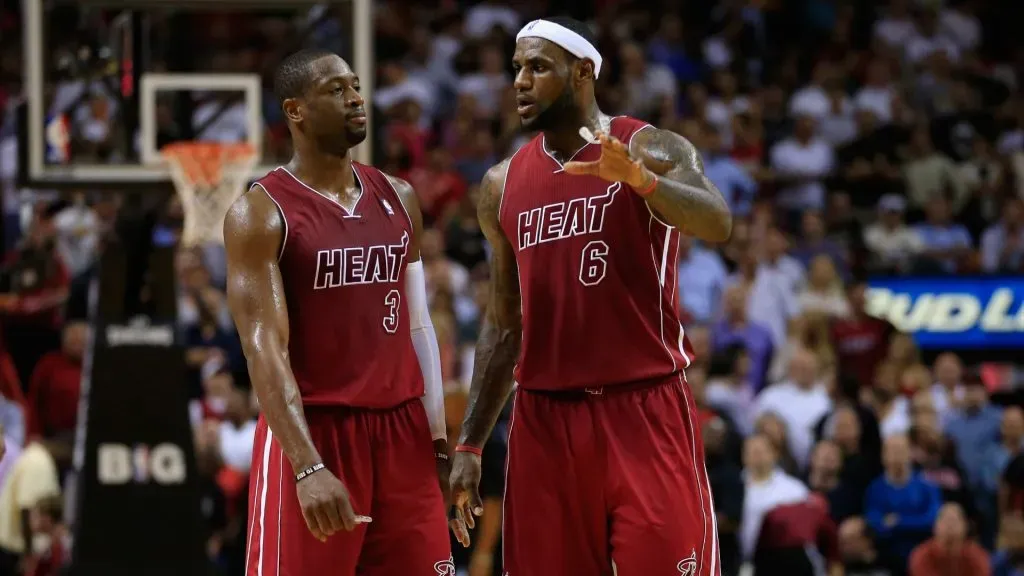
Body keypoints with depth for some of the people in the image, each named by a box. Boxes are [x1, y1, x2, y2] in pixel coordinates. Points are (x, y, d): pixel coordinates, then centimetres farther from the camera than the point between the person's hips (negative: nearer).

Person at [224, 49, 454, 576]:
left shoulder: (397, 198, 11)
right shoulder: (261, 213, -8)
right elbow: (265, 348, -17)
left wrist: (438, 437, 12)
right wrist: (308, 467, -27)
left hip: (401, 432, 6)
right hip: (311, 432, -6)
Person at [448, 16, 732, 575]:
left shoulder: (651, 150, -3)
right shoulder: (503, 184, 12)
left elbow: (718, 225, -22)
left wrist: (639, 178, -40)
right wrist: (469, 445, 12)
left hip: (645, 410, -5)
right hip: (545, 419, 5)